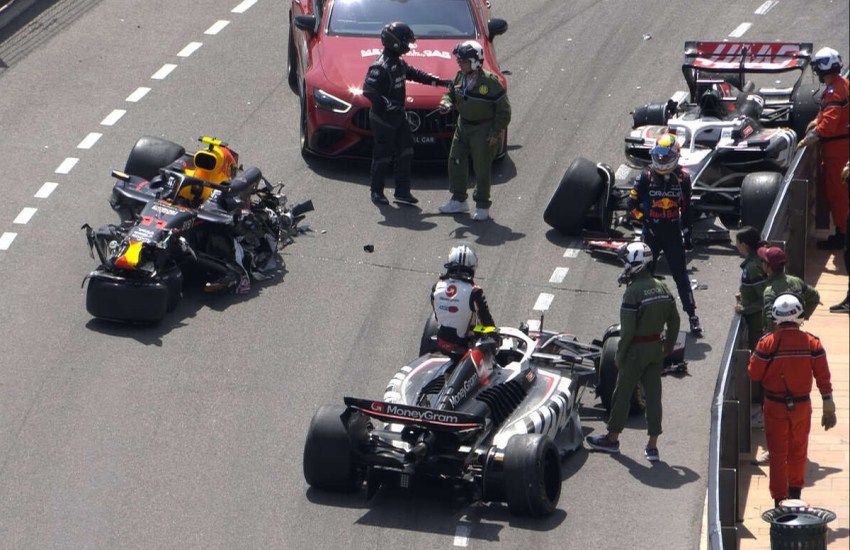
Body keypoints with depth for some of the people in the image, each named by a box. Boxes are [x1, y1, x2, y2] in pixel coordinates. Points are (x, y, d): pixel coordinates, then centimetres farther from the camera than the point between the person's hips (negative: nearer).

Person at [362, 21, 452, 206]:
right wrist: (387, 104, -30)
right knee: (383, 156, 2)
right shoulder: (380, 66, -23)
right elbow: (368, 90, -30)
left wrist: (440, 82, 19)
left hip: (398, 116, 9)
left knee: (405, 152, 8)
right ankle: (377, 192, 16)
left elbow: (414, 73, 22)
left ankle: (402, 191, 14)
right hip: (383, 119, -9)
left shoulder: (398, 62, 7)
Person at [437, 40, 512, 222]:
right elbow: (451, 93, 14)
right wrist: (447, 103, -11)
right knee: (456, 161, 10)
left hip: (484, 129, -7)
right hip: (463, 125, 7)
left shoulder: (490, 81, -21)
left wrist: (496, 132, -15)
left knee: (482, 168, 0)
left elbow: (504, 110, -14)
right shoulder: (460, 77, -3)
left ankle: (482, 207, 11)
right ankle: (458, 200, 25)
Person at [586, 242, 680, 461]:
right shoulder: (662, 288, 2)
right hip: (656, 348, 6)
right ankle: (652, 445, 8)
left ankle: (612, 438, 22)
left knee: (623, 393, 9)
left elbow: (627, 329, -20)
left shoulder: (633, 292, -19)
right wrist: (668, 347, 20)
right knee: (653, 394, 8)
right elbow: (674, 321, 8)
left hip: (636, 349, -6)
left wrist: (620, 354, -9)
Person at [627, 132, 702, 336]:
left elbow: (686, 207, 5)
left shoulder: (682, 177, -3)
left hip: (673, 232, 0)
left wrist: (687, 233, 5)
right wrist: (645, 220, -10)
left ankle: (692, 315, 5)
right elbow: (632, 203, -2)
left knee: (680, 273, 0)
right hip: (651, 231, 0)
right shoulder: (647, 176, -7)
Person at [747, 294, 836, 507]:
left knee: (778, 453, 5)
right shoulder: (812, 343, -9)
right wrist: (828, 407, 1)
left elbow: (754, 373, -8)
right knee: (798, 451, 21)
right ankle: (795, 492, 36)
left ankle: (779, 499, 5)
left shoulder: (767, 343, -16)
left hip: (775, 407, -2)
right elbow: (823, 377, -6)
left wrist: (755, 355, 12)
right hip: (802, 405, 2)